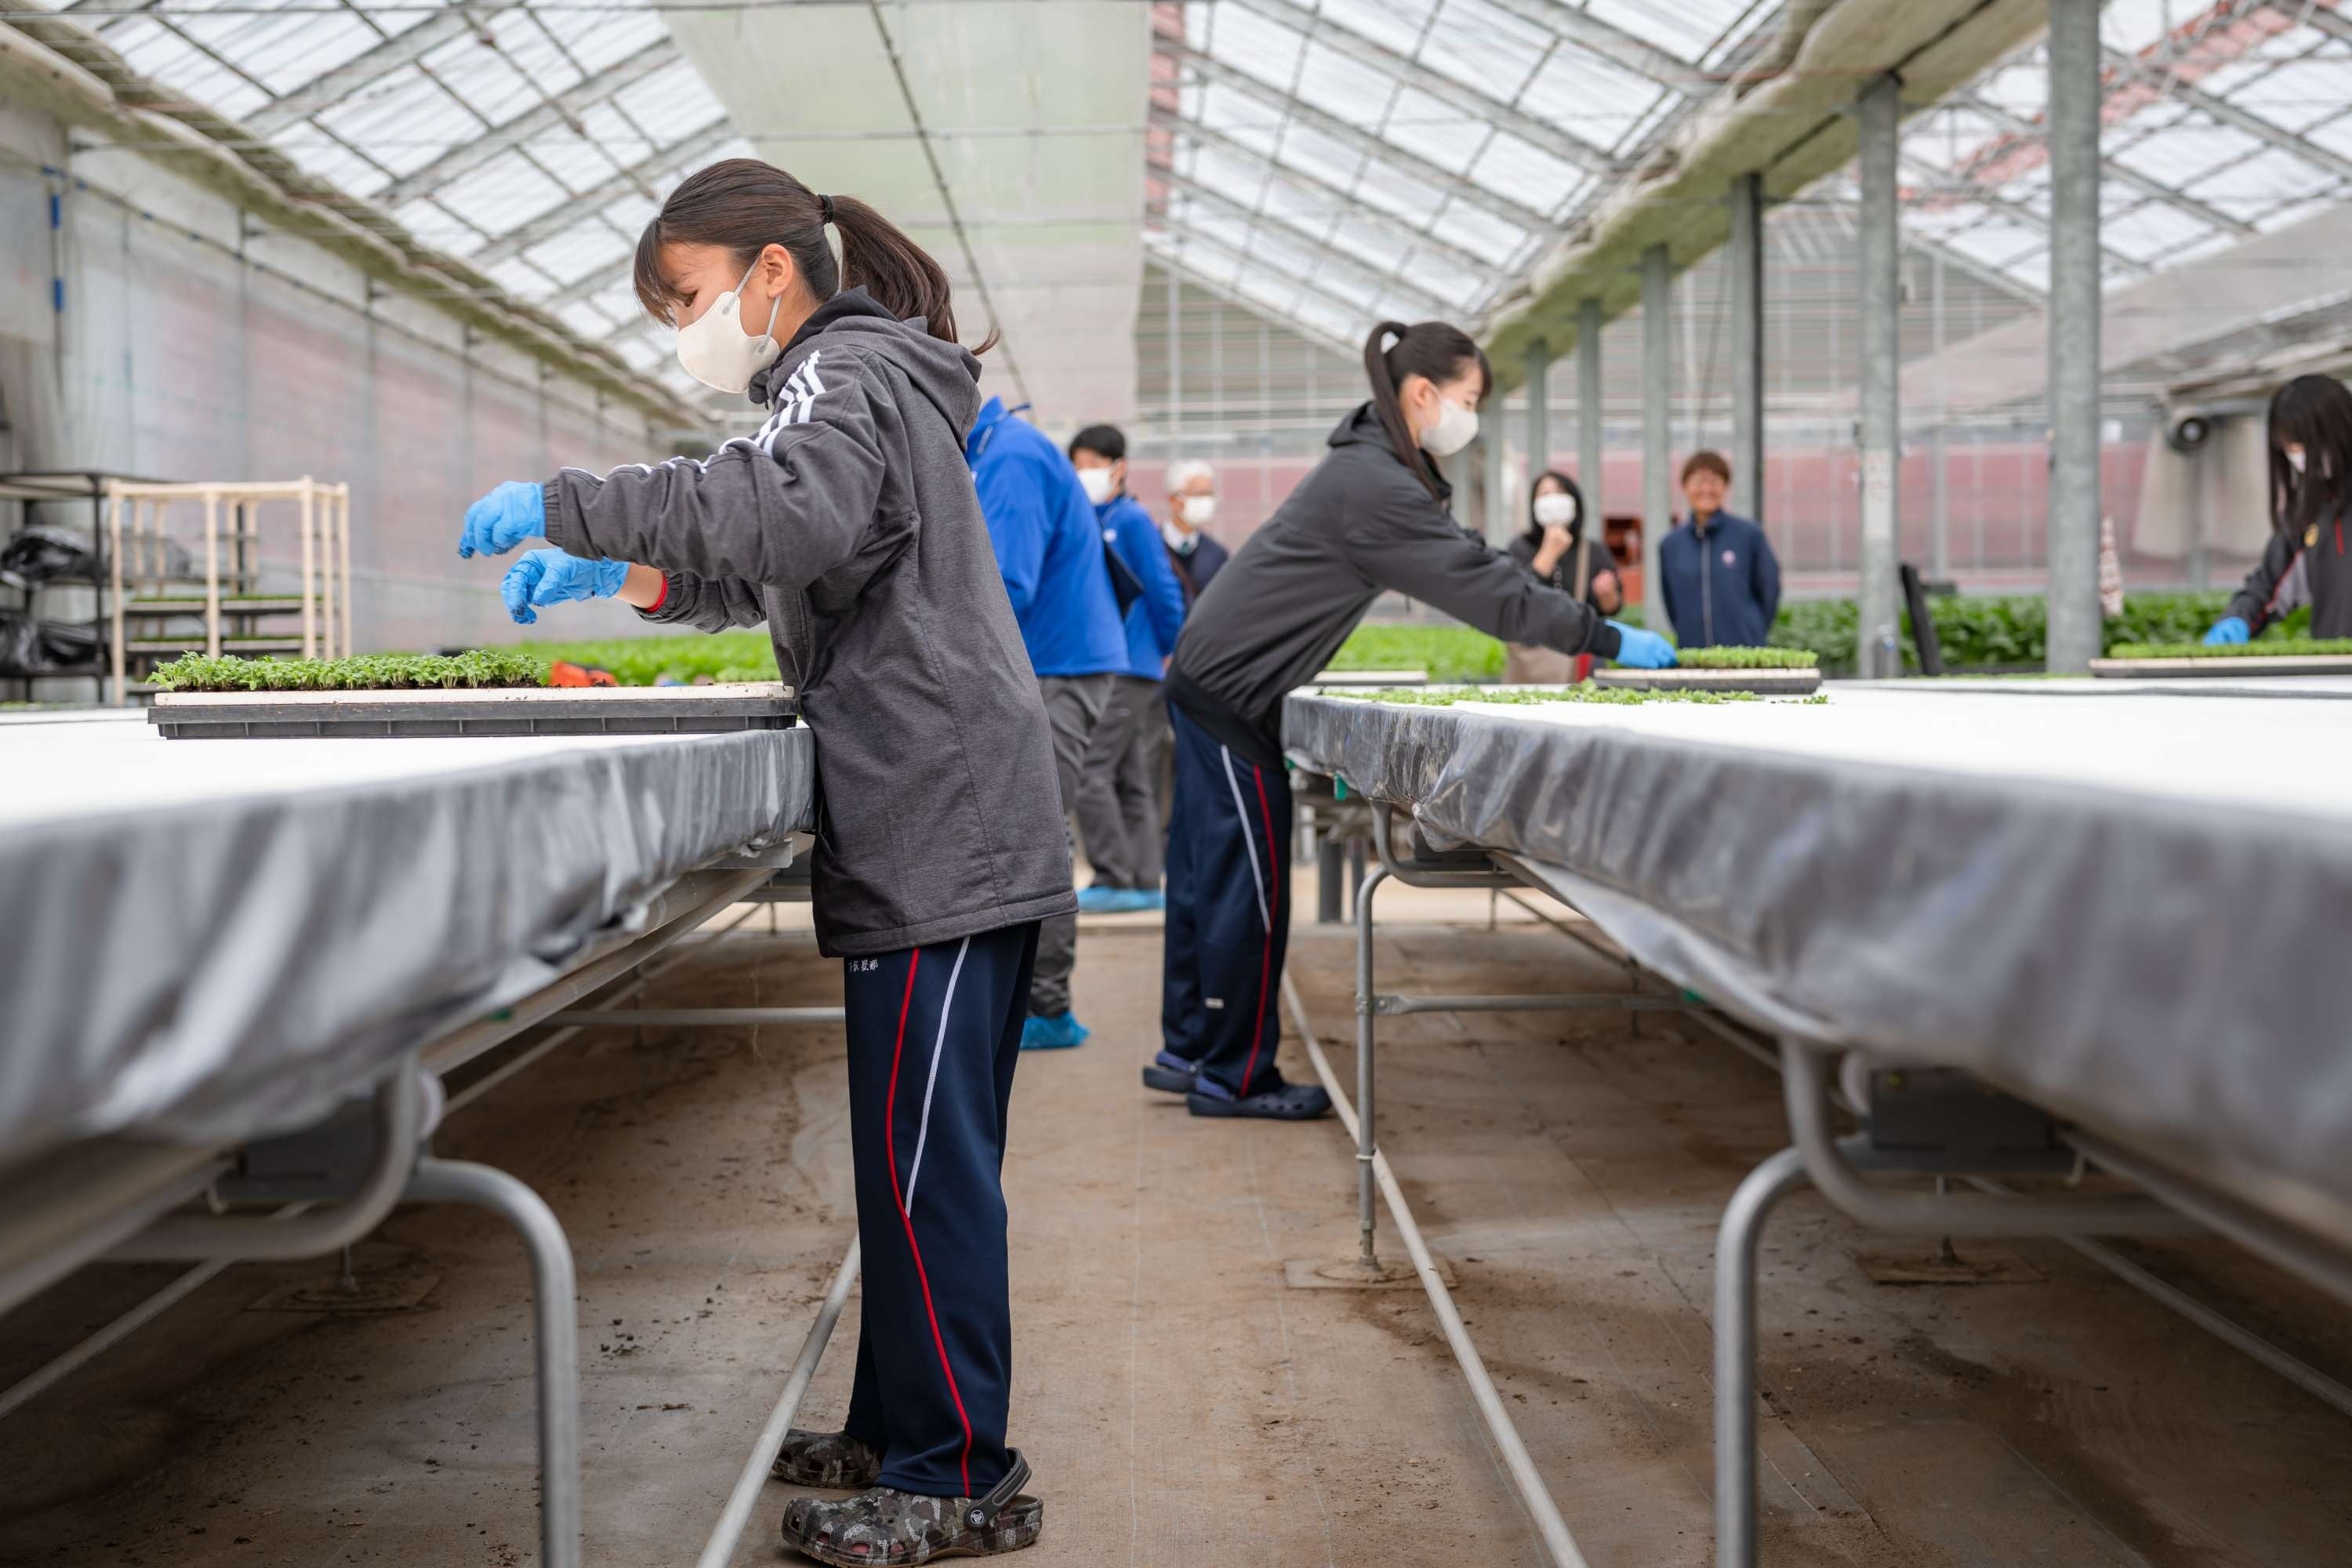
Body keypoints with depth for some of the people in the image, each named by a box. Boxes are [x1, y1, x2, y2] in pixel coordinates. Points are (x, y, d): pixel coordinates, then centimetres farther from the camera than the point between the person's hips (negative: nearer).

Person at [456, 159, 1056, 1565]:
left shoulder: (847, 373, -7)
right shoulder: (858, 384, 24)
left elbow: (796, 515, -30)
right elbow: (776, 573, 33)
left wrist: (569, 505, -23)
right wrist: (621, 574, 19)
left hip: (943, 841, -10)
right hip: (948, 835, 10)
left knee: (924, 1159, -6)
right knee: (922, 1153, 14)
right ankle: (902, 1430, 24)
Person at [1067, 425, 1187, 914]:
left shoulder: (1133, 521, -8)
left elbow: (1163, 591, -8)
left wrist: (1169, 652, 0)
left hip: (1129, 667, -8)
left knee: (1090, 773, -11)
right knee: (1130, 779, 9)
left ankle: (1114, 880, -7)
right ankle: (1144, 883, 14)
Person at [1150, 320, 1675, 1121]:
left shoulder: (1374, 467, 12)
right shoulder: (1373, 485, -21)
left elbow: (1468, 563, 12)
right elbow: (1480, 585, -22)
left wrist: (1582, 631, 3)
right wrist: (1605, 641, -17)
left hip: (1212, 680, 10)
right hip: (1231, 690, -10)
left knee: (1211, 873, 14)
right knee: (1248, 882, -3)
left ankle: (1190, 1052, 23)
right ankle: (1233, 1076, 6)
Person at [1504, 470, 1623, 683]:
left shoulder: (1594, 552, 7)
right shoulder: (1521, 548, 3)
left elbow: (1612, 608, 9)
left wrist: (1607, 595, -13)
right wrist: (1549, 552, -12)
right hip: (1531, 658, -1)